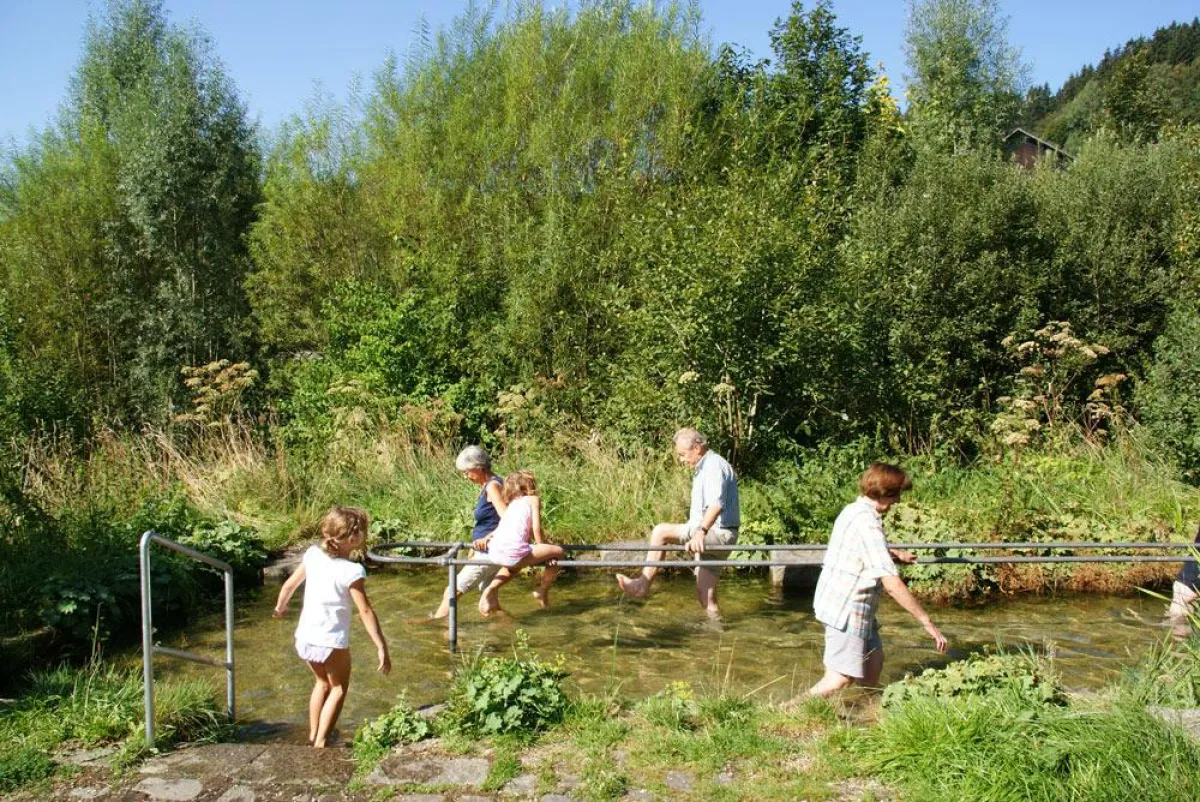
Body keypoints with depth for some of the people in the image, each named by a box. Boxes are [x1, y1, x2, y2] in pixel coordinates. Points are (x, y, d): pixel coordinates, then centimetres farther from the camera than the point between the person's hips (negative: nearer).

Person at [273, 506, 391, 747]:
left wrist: (280, 607, 29)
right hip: (331, 641, -6)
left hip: (305, 637, 6)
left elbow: (290, 584, 9)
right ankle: (321, 742, 12)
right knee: (338, 688, 17)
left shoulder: (313, 554, -2)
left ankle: (313, 735, 34)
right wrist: (381, 648, -16)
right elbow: (365, 612, -19)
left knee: (322, 682, 28)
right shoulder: (352, 571, -18)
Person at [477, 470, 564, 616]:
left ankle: (492, 588, 21)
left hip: (495, 553, 8)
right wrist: (542, 547, 12)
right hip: (514, 551, -7)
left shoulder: (511, 504, 28)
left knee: (515, 565, 42)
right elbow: (536, 529, 2)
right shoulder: (533, 499, 10)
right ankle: (543, 590, 20)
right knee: (558, 551, 9)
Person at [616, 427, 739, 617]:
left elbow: (716, 504, -30)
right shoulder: (703, 468, 20)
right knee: (705, 596, 8)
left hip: (718, 533, -11)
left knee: (660, 531, -18)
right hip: (710, 536, 11)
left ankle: (643, 585, -13)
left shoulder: (714, 466, -13)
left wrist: (701, 532, -41)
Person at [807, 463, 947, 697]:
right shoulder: (868, 524, -23)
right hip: (847, 608, -10)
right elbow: (892, 584, -25)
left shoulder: (853, 510, 7)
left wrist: (895, 553, 35)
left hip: (850, 605, 10)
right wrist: (926, 622, -20)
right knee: (841, 679, -8)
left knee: (873, 661, 16)